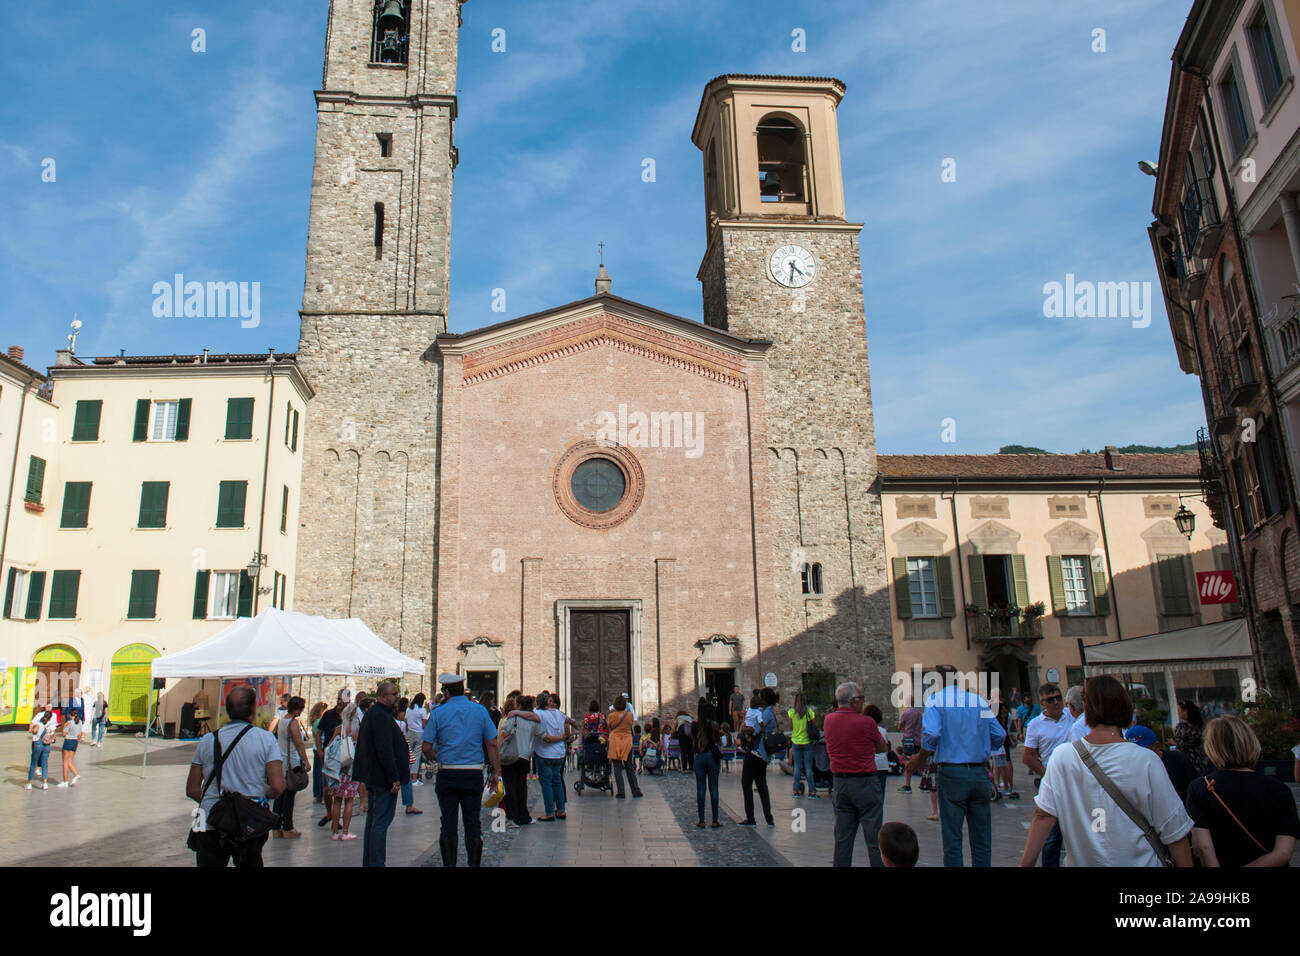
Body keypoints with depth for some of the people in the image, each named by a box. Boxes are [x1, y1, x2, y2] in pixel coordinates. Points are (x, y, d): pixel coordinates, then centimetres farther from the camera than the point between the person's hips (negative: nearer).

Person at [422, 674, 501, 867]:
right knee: (473, 822, 8)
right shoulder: (480, 710, 1)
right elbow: (492, 744, -1)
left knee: (448, 823, 7)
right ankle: (474, 862, 11)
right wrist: (496, 772, 5)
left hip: (447, 774, -1)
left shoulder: (438, 713, -2)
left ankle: (449, 863, 11)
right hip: (473, 774, 1)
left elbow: (427, 748, -2)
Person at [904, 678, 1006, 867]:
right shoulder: (978, 700, 8)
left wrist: (921, 759, -4)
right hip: (979, 773, 4)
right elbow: (999, 735, 6)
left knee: (952, 839, 5)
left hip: (951, 772, -3)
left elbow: (931, 734, -18)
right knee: (981, 837, 12)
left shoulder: (935, 699, -4)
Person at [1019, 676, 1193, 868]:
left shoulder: (1061, 757, -12)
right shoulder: (1147, 761, -17)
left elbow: (1043, 815, -12)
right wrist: (1187, 863, 2)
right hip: (1138, 862, -1)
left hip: (1082, 861, 1)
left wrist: (1025, 863, -6)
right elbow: (1174, 832, -11)